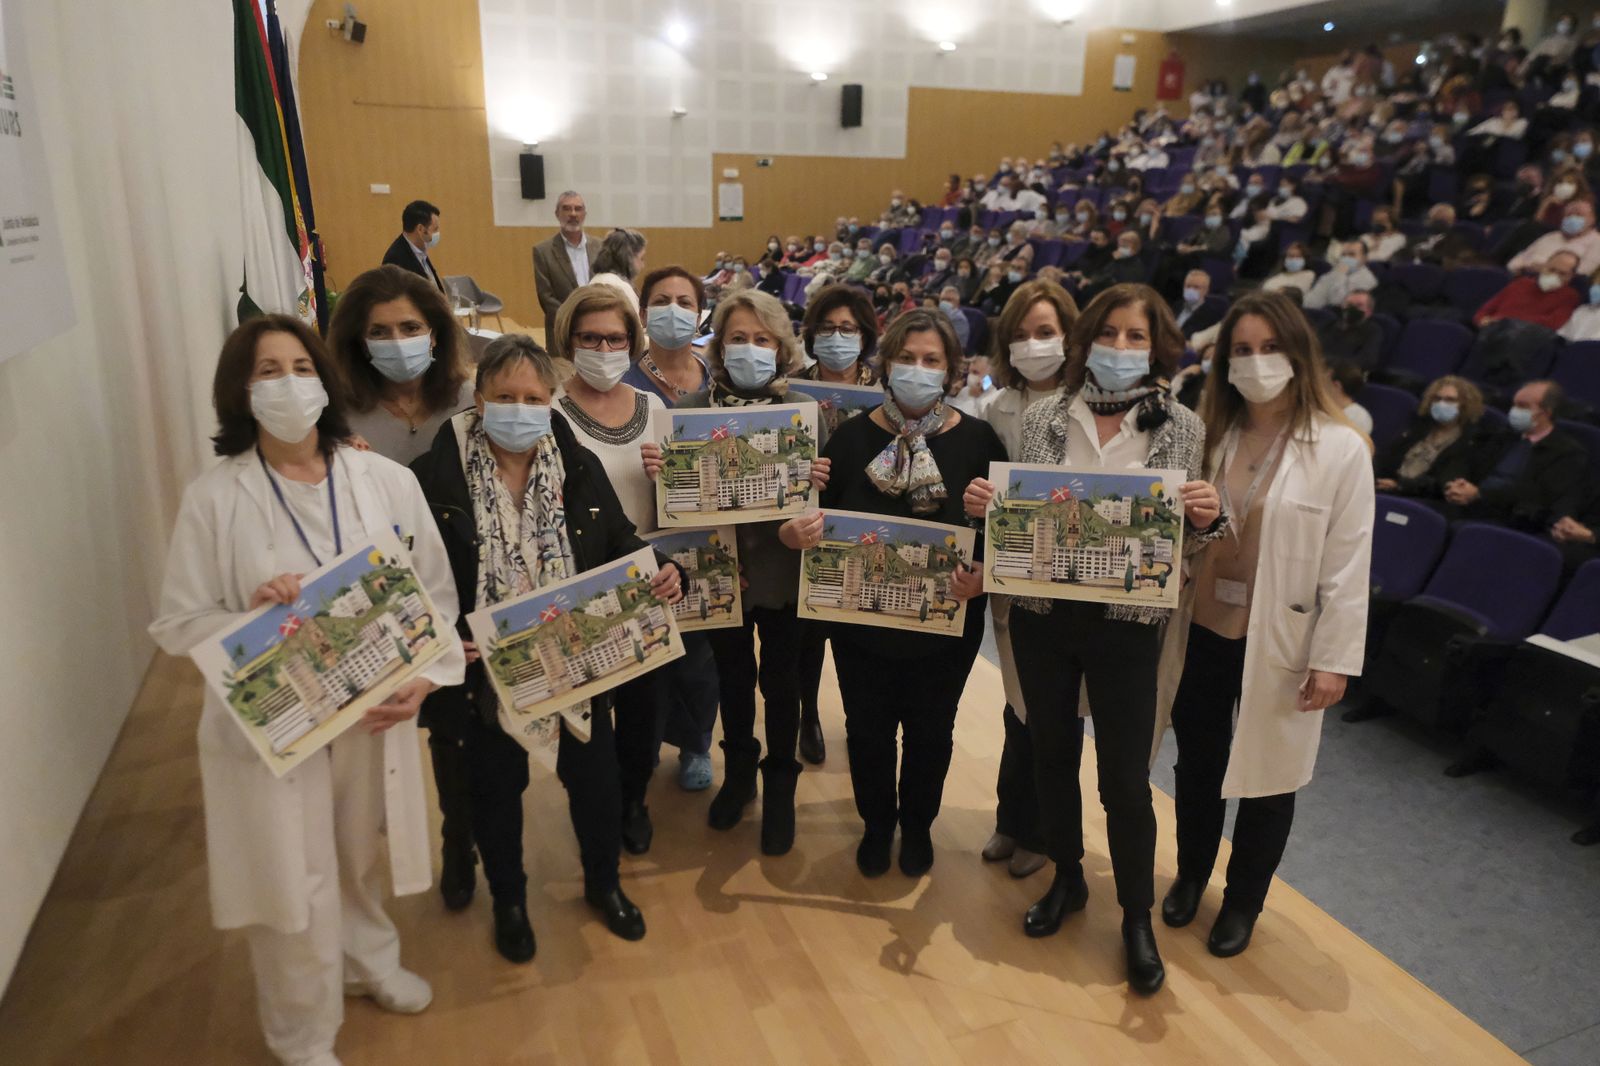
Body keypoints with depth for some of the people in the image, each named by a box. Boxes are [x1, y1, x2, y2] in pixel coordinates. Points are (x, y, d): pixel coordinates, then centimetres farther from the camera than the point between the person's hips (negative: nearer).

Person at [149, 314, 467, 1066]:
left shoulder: (388, 481, -7)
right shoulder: (213, 498, -11)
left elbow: (437, 593, -2)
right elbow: (177, 624, -7)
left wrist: (423, 676, -14)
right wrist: (257, 620, -25)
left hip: (374, 709, 2)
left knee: (360, 855, 24)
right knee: (294, 887, 11)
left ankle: (368, 961, 55)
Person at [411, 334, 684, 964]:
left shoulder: (580, 466, -3)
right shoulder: (436, 475, -13)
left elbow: (620, 543, 2)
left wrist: (661, 574, -17)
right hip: (486, 669, -2)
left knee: (595, 776, 16)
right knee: (496, 787, 17)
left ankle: (603, 883, 44)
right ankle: (508, 901, 43)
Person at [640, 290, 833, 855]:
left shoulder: (807, 411, -10)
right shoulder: (691, 408, -7)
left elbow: (824, 496, -9)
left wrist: (818, 484, -31)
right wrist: (656, 471, -25)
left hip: (782, 573, -1)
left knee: (780, 682, 14)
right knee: (732, 677, 20)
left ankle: (780, 786, 36)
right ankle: (738, 771, 44)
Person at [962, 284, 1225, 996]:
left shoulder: (1182, 428, -4)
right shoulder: (1042, 419, -1)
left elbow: (1183, 541, 0)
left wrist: (1206, 518, -21)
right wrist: (983, 506, -16)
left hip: (1127, 623, -2)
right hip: (1042, 616, 2)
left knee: (1125, 779, 4)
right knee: (1051, 755, 17)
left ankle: (1137, 917, 29)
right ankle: (1067, 880, 41)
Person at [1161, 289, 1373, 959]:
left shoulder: (1341, 449, -11)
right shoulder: (1209, 435, 1)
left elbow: (1348, 565, -10)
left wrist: (1335, 658, -11)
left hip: (1278, 644, -3)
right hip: (1202, 633, 3)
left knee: (1266, 780, 14)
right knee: (1197, 765, 19)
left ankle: (1243, 902, 37)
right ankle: (1190, 875, 43)